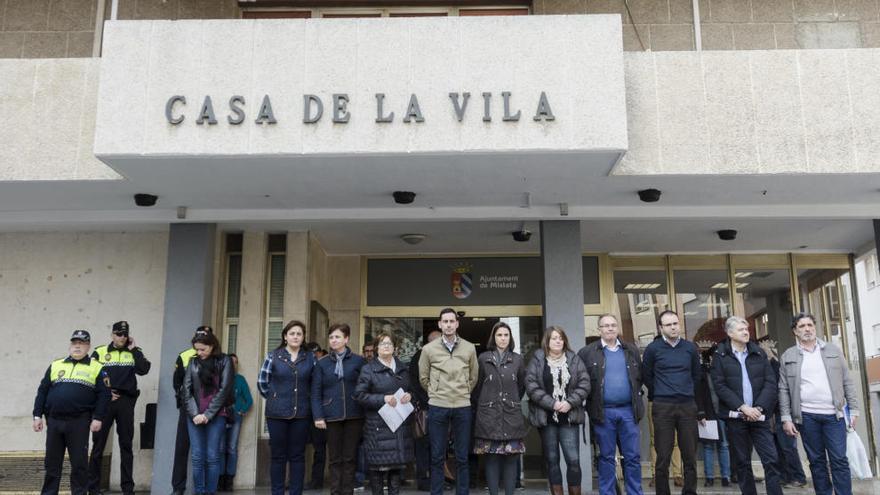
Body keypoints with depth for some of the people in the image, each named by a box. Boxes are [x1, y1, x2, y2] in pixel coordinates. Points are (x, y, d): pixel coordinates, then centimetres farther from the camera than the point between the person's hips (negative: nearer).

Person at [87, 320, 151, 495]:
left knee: (126, 445, 6)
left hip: (126, 402, 1)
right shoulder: (100, 352, 6)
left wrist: (133, 349, -6)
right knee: (98, 444, 2)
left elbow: (143, 369, -9)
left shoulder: (134, 352, 8)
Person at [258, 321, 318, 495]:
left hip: (301, 414, 1)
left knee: (297, 456, 6)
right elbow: (262, 382, 5)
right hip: (277, 413, -1)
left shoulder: (310, 358, 3)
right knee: (278, 455, 4)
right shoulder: (273, 356, 0)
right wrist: (275, 398, 8)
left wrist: (305, 399, 6)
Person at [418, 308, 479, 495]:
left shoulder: (469, 348, 2)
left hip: (463, 407, 1)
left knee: (462, 458, 7)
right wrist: (436, 394, 11)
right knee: (437, 457, 6)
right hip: (437, 407, -1)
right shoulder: (428, 349, 0)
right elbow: (423, 378, 10)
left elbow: (473, 377, 13)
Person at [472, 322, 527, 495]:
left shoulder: (517, 359, 7)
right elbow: (477, 386, 7)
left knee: (511, 458, 1)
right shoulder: (483, 358, 2)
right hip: (489, 415, -1)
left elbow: (522, 385, 16)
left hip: (511, 415, 1)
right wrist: (483, 404, 10)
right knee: (491, 458, 1)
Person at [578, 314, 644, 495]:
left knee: (633, 457, 6)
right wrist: (591, 400, -3)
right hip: (603, 412, -3)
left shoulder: (632, 350, 10)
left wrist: (636, 397, 7)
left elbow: (639, 377, 17)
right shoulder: (587, 352, -1)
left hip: (628, 410, 3)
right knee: (607, 457, 6)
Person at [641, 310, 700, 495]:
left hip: (687, 406, 3)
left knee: (690, 455, 5)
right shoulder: (653, 349, -2)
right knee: (663, 457, -1)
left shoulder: (690, 348, 7)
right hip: (662, 407, -3)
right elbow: (646, 377, 8)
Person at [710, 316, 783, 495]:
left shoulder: (759, 354, 9)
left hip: (759, 416, 2)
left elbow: (771, 383, 3)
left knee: (772, 460, -4)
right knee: (742, 463, 6)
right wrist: (742, 407, -14)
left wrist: (759, 408, -10)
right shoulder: (720, 356, 1)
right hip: (735, 417, -2)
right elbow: (720, 386, -6)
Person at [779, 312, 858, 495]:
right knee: (816, 461, 7)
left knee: (839, 460, 0)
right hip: (806, 416, 0)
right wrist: (786, 418, -3)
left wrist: (854, 409, 2)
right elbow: (783, 389, 3)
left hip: (834, 414, 0)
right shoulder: (788, 356, 4)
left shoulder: (833, 350, 7)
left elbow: (847, 382, 8)